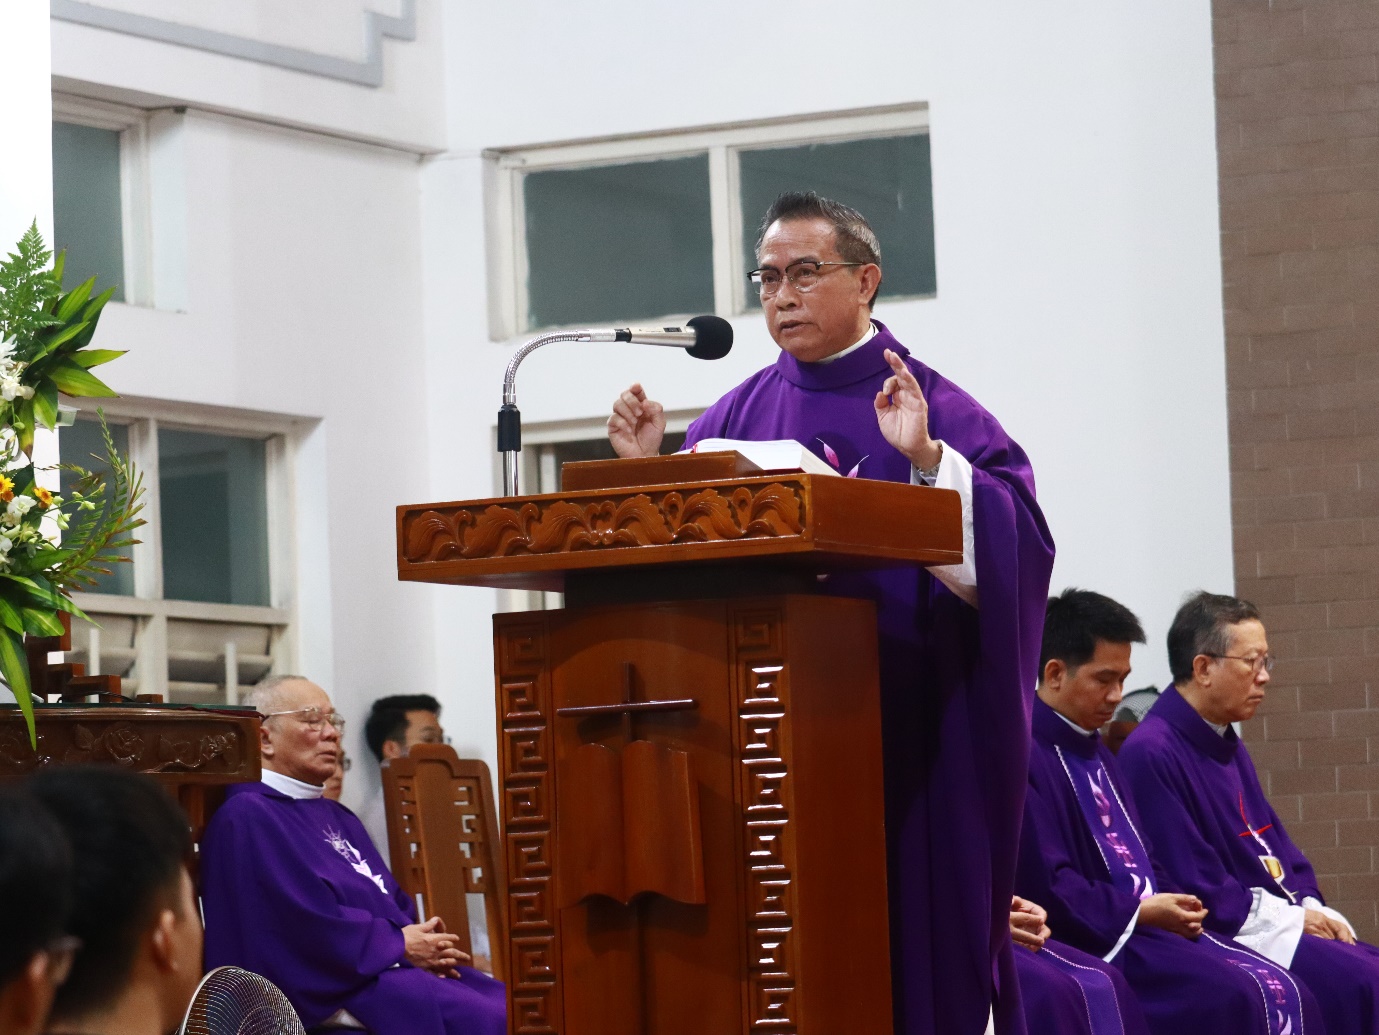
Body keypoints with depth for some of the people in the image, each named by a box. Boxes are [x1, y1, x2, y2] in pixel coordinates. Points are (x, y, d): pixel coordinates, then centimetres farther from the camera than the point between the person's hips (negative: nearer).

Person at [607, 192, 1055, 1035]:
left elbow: (1015, 541, -14)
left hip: (897, 738, -3)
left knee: (905, 930, -4)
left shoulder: (935, 411, 0)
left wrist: (926, 460, -26)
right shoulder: (735, 418, 13)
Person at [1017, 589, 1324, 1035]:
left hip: (1145, 923, 9)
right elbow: (1043, 885, -19)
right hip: (1095, 940, -9)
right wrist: (1142, 912, -14)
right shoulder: (1026, 757, -12)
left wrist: (1174, 904, 1)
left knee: (1283, 995, -9)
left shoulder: (1096, 753, 19)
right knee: (1233, 999, -26)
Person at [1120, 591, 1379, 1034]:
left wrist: (1313, 909, 2)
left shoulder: (1228, 747, 18)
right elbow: (1189, 882, -17)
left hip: (1282, 920, 10)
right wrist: (1290, 919, -13)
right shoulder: (1152, 754, -14)